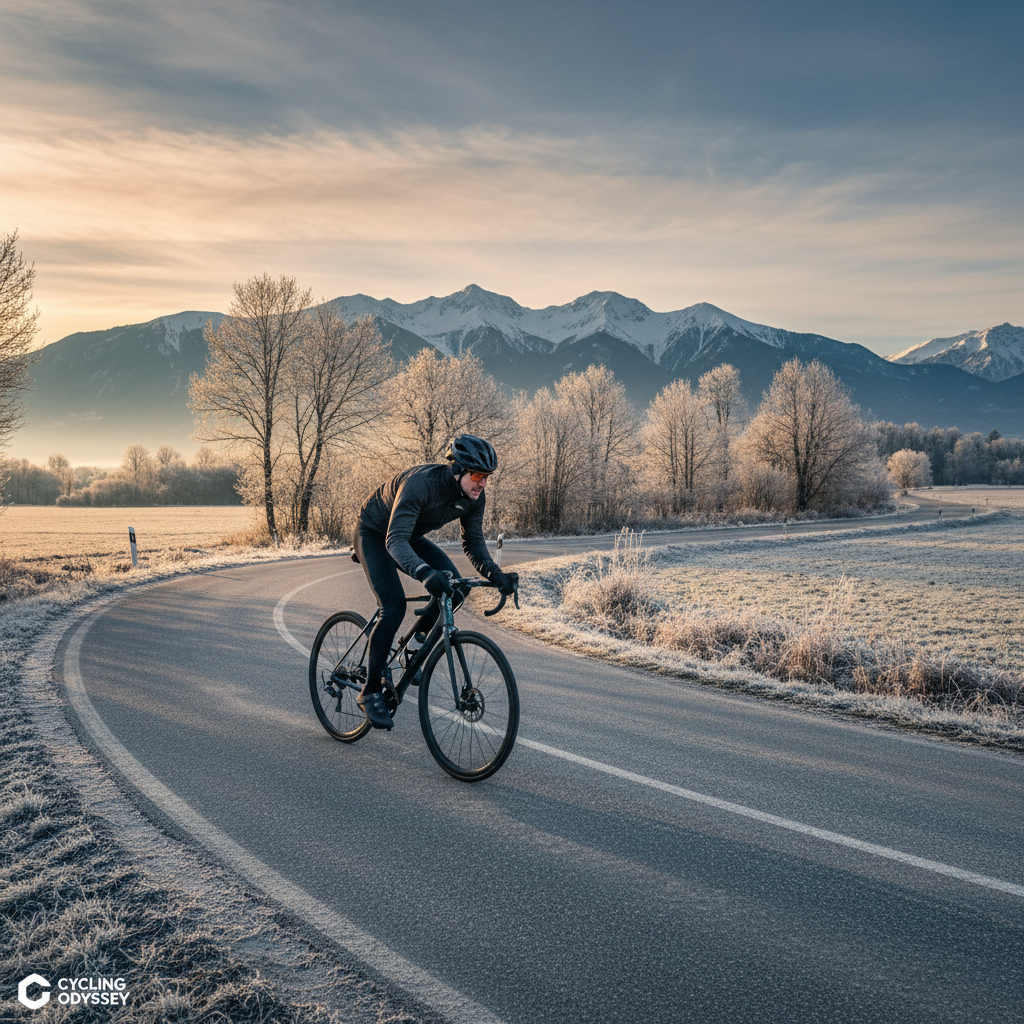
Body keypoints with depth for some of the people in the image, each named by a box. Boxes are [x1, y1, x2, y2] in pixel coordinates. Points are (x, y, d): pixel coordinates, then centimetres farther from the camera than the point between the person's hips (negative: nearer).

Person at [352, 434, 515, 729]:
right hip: (374, 534, -7)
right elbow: (395, 540, -44)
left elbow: (473, 542, -7)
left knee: (454, 587, -14)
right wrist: (424, 572, -61)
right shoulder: (421, 483, -38)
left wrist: (493, 572, -26)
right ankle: (371, 692, -7)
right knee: (394, 608, -21)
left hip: (410, 536, 7)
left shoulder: (474, 497, -17)